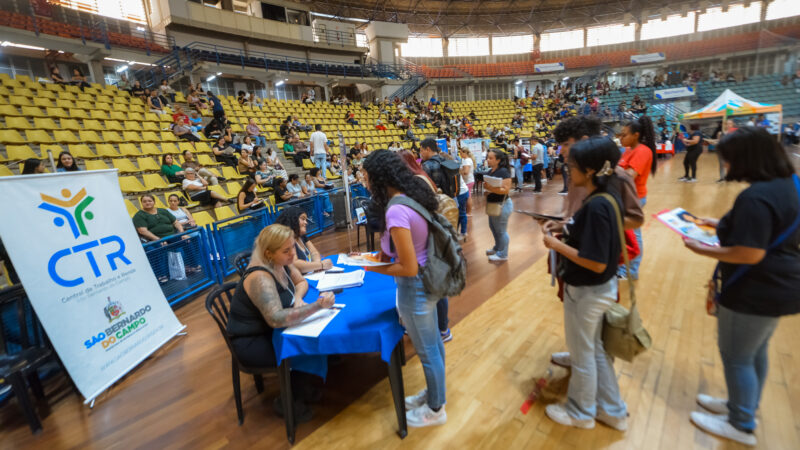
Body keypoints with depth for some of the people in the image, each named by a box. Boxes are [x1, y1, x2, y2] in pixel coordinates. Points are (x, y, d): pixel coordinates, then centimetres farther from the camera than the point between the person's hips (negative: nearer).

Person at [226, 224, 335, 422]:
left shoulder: (281, 264, -5)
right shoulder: (259, 277, -30)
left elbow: (301, 282, 11)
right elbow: (276, 319, -40)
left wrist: (298, 298, -11)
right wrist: (317, 305, -43)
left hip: (270, 330, 8)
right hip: (251, 343, -8)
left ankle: (307, 387, 14)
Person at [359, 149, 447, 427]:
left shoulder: (395, 210, -29)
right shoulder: (413, 195, 0)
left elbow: (409, 268, -26)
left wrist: (374, 268, -13)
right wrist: (384, 253, 6)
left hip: (415, 287, -9)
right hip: (428, 280, 9)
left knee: (427, 350, 13)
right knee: (433, 342, 26)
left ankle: (435, 410, 39)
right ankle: (434, 393, 49)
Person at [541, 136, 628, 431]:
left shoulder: (596, 206, -28)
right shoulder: (607, 197, 1)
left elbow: (596, 263, -28)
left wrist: (557, 245, -20)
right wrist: (565, 229, 5)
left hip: (586, 292, -9)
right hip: (599, 287, 9)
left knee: (582, 355, 14)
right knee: (596, 349, 25)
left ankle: (581, 413, 38)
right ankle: (612, 411, 43)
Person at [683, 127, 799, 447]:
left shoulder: (755, 197, -28)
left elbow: (750, 254, -29)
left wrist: (704, 250, -17)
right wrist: (723, 225, 12)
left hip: (757, 292, -10)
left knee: (736, 357, 9)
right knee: (756, 351, 25)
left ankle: (741, 425, 28)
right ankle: (746, 407, 44)